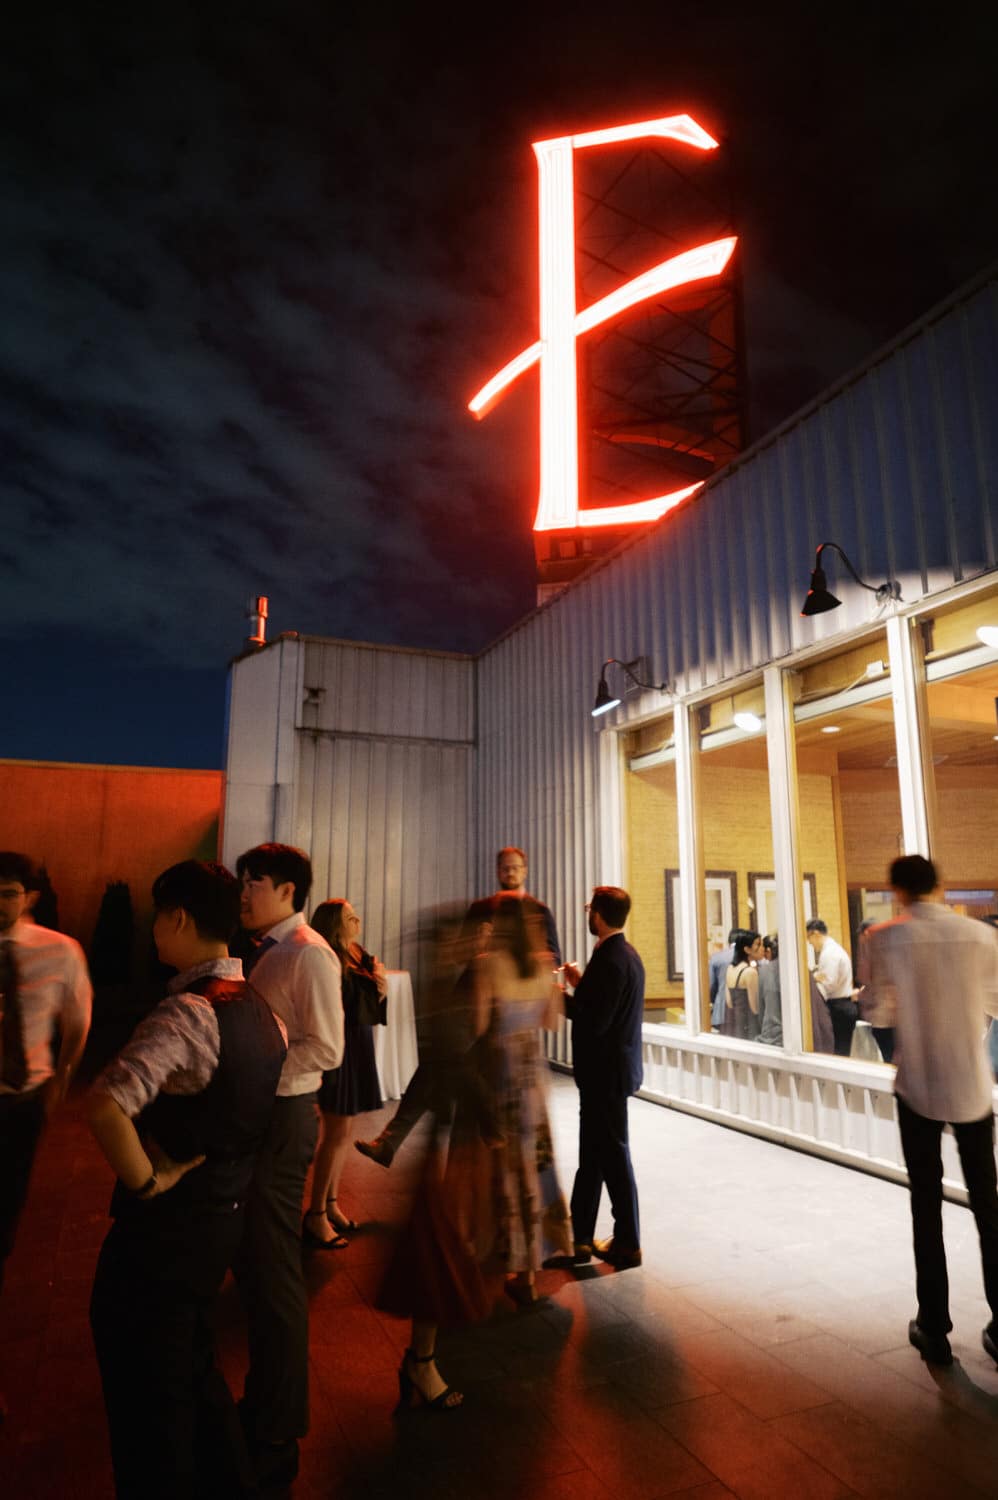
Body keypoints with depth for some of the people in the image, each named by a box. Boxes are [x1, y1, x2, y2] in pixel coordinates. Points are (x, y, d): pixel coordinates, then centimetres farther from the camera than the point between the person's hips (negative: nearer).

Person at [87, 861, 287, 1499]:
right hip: (225, 1216, 8)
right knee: (192, 1371, 28)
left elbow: (107, 1107, -38)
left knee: (147, 1398, 14)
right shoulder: (261, 1010, 0)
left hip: (166, 1229, -8)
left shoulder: (188, 1012, -26)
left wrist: (145, 1181, -22)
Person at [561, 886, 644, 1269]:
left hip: (605, 1073, -10)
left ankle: (627, 1244, 20)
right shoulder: (626, 954, 8)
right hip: (611, 1069, 10)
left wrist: (561, 997, -14)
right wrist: (582, 985, 9)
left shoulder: (610, 960, -23)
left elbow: (595, 1022, -26)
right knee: (592, 1156, 17)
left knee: (612, 1156, 5)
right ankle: (578, 1238, 28)